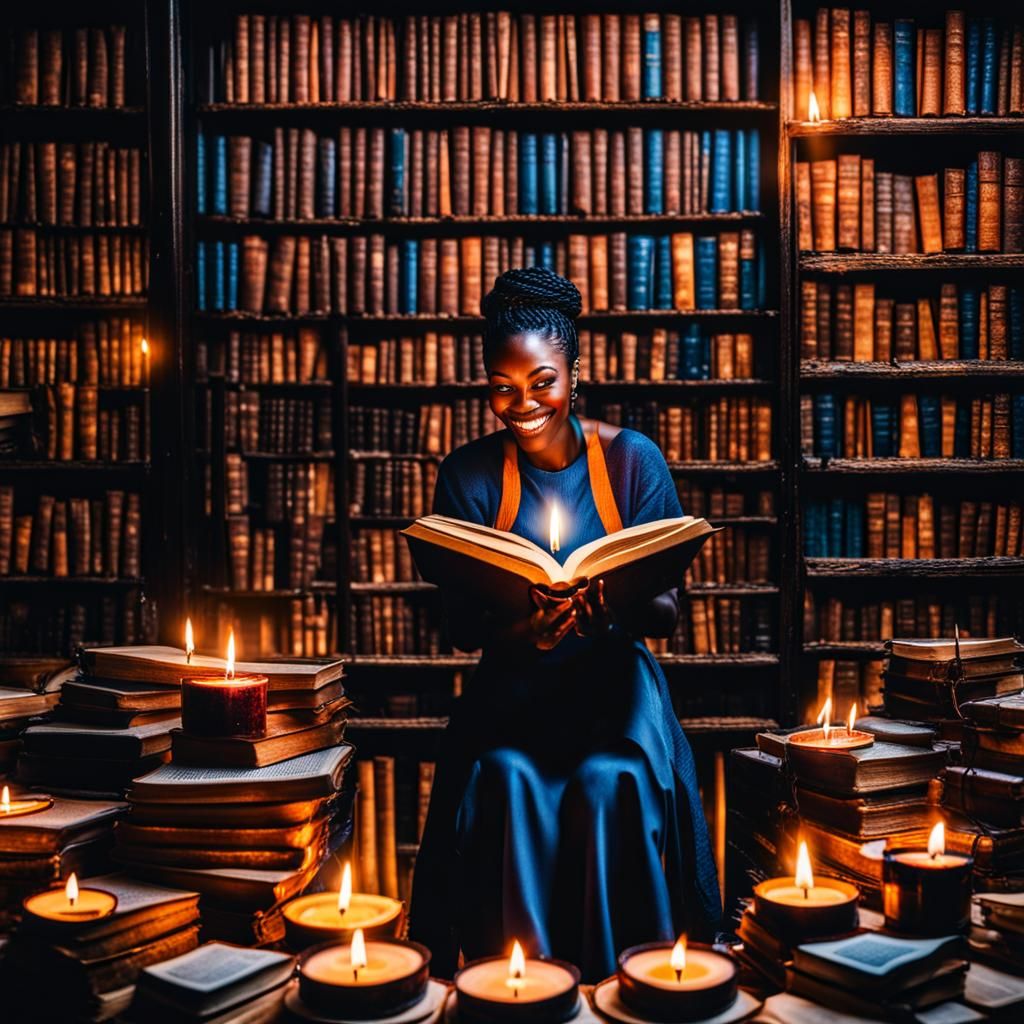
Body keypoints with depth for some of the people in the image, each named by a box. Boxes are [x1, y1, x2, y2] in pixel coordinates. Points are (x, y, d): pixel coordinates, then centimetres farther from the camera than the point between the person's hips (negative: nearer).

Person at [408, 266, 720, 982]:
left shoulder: (633, 459, -5)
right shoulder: (469, 474, -4)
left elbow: (668, 612, -4)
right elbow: (462, 627, -5)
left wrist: (616, 612, -28)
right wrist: (521, 633, -28)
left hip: (614, 679, 0)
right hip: (512, 682, 1)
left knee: (611, 781, -27)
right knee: (505, 780, -27)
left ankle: (617, 976, -8)